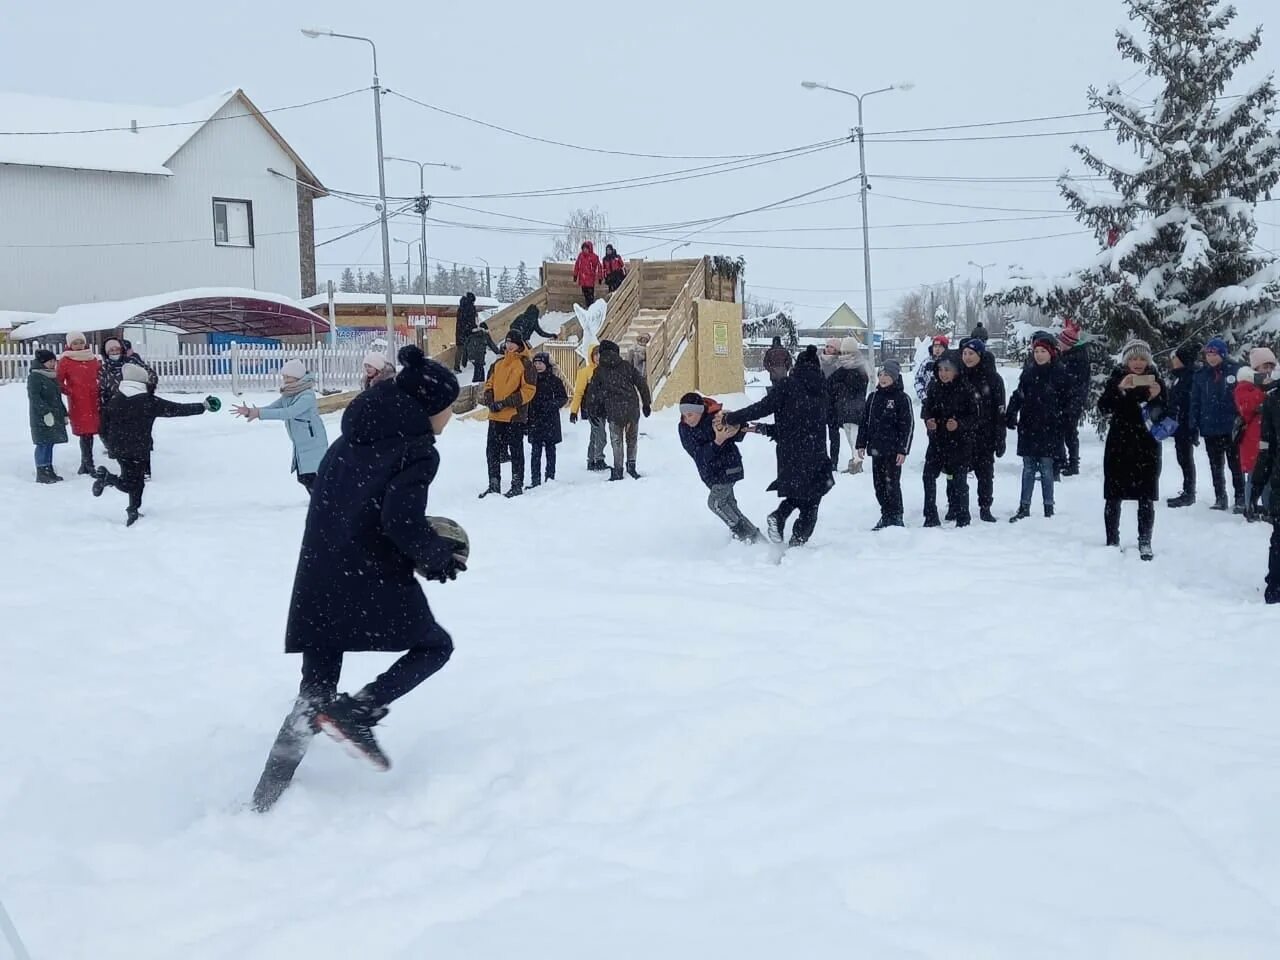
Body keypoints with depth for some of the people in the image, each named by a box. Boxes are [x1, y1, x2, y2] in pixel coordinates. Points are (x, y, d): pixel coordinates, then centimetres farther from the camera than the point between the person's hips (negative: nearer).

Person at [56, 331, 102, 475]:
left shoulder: (93, 359, 12)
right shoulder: (65, 361, 0)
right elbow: (58, 381, -1)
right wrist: (69, 391, -9)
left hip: (93, 401, 5)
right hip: (77, 402, -5)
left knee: (90, 432, 6)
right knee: (85, 433, -9)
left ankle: (84, 466, 17)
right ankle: (89, 467, -8)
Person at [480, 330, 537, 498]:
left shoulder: (526, 364, -6)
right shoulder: (497, 364, 13)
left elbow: (528, 390, -12)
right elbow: (489, 384, 18)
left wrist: (506, 403, -17)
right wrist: (489, 399, -4)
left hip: (515, 416, -6)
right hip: (496, 416, 6)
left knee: (516, 451, 4)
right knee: (492, 450, 7)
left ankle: (517, 485, 12)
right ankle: (494, 485, 15)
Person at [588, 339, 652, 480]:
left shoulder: (599, 371, 3)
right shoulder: (627, 366, 6)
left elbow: (594, 392, 7)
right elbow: (642, 384, 6)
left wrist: (599, 408, 18)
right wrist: (646, 403, 12)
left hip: (613, 411, -1)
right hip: (633, 409, 1)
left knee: (616, 442, 6)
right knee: (632, 439, 15)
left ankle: (618, 470, 3)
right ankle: (631, 466, 10)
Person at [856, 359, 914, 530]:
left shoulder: (902, 398, -6)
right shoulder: (873, 397, 11)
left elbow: (908, 425, -8)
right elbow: (864, 421, 16)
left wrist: (903, 450, -12)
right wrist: (861, 444, 10)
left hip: (893, 451, -6)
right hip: (876, 449, 6)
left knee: (892, 484, -5)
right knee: (879, 485, 9)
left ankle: (896, 519, 4)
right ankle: (886, 517, 18)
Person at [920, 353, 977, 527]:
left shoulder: (965, 390, -9)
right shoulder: (934, 388, 3)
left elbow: (974, 417, -7)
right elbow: (926, 409, 10)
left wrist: (959, 424, -24)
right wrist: (928, 421, -11)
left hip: (960, 442, -4)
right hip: (937, 441, 4)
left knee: (959, 480, 2)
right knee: (929, 476, -5)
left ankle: (962, 518, 14)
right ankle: (931, 517, 4)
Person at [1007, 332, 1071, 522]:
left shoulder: (1059, 376, -4)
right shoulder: (1028, 372, 7)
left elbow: (1066, 404, -3)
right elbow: (1018, 396, 12)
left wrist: (1062, 425, -9)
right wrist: (1011, 416, 2)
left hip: (1049, 430, -4)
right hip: (1028, 428, 4)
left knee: (1046, 469, 0)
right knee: (1028, 469, 8)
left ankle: (1049, 509, 9)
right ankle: (1024, 508, 13)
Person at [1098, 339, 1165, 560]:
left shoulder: (1156, 380, 4)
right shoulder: (1116, 379, 1)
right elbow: (1103, 408, -13)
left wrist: (1157, 397, -15)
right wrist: (1119, 389, -26)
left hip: (1147, 448, 0)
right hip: (1119, 446, 0)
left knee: (1146, 499, 0)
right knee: (1114, 497, 4)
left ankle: (1145, 543, 6)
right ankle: (1112, 542, 14)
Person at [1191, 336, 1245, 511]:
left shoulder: (1235, 371, -6)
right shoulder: (1201, 375, 3)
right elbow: (1195, 403, 5)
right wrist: (1194, 427, -1)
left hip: (1231, 428, -3)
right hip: (1210, 429, 3)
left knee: (1235, 464, 5)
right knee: (1216, 466, 13)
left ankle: (1241, 498, 11)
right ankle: (1220, 497, 22)